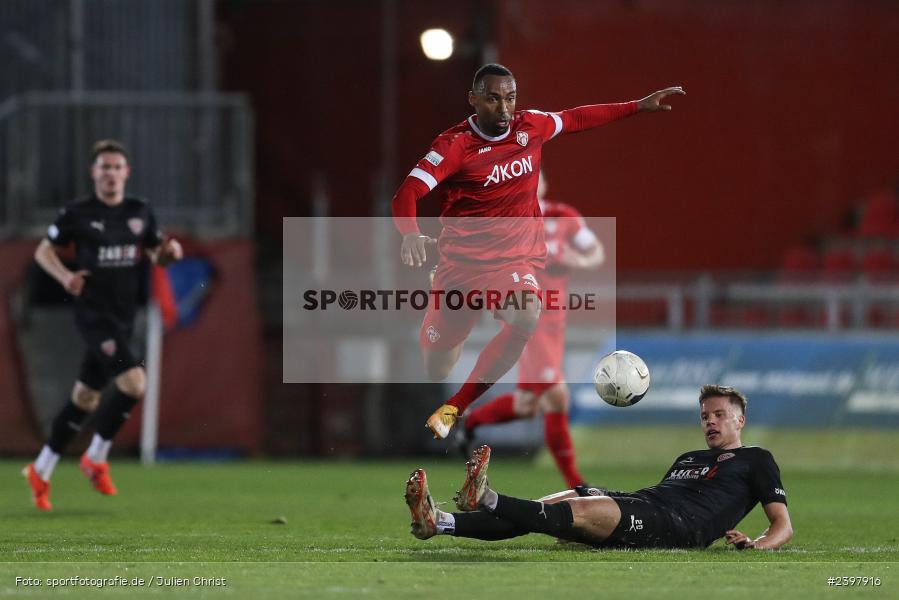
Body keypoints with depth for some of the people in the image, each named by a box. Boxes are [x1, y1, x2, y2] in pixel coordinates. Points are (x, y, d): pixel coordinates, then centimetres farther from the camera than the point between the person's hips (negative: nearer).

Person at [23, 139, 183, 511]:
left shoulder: (140, 213, 8)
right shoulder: (77, 214, -5)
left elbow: (156, 255, 18)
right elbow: (43, 250, 5)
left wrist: (169, 253, -5)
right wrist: (64, 276, -14)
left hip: (123, 318, 6)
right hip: (93, 314, -6)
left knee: (84, 399, 12)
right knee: (134, 382, -22)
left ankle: (41, 471, 25)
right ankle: (96, 458, -5)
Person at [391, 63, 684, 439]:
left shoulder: (529, 126, -2)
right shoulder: (455, 144, -15)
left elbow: (576, 119, 17)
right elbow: (407, 193, -25)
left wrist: (639, 107, 21)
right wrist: (410, 235, -45)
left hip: (515, 260, 1)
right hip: (461, 260, -1)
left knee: (526, 318, -32)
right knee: (434, 362, 10)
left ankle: (452, 410, -23)